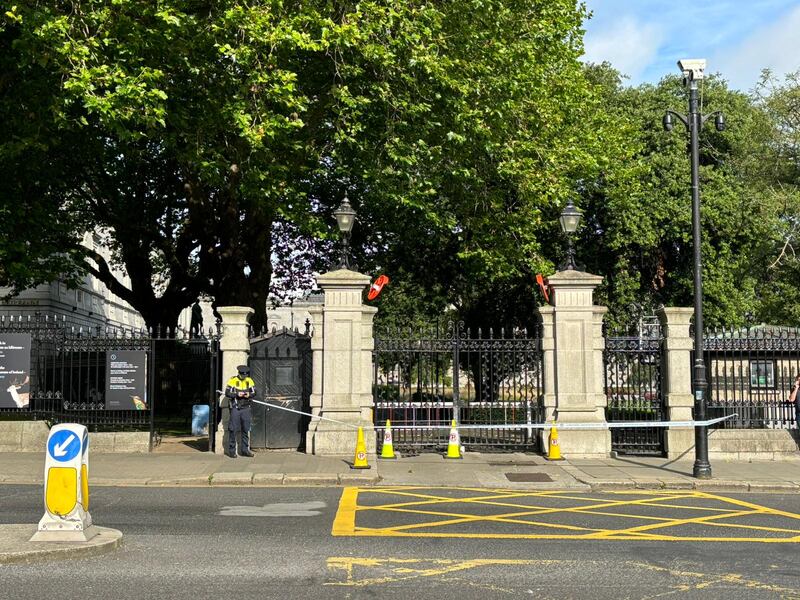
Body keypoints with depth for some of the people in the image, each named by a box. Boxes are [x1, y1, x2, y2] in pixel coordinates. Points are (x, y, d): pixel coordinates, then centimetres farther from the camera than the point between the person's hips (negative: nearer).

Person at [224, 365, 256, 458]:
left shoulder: (250, 381, 7)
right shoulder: (232, 380, -4)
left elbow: (254, 392, 7)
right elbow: (227, 393, -9)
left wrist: (249, 395, -14)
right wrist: (237, 394, -22)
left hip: (246, 408, 4)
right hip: (235, 408, -3)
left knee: (246, 429, 7)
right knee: (233, 429, -2)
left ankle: (245, 450, 15)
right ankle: (231, 450, 6)